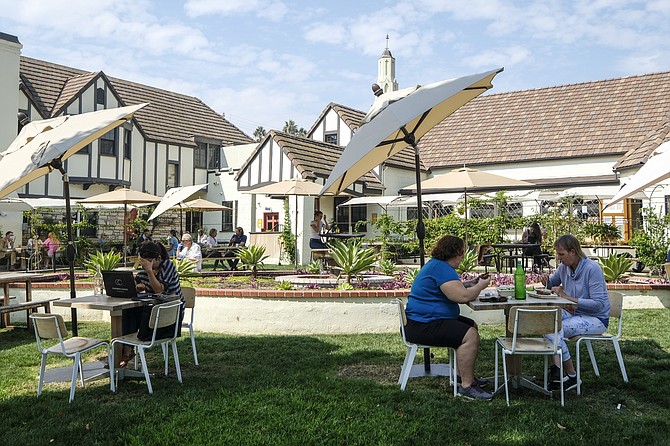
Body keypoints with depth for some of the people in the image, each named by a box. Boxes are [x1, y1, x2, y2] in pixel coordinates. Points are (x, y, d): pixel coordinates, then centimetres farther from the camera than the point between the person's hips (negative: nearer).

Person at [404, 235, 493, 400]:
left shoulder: (436, 265, 16)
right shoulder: (441, 268, -19)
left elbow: (454, 289, 30)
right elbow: (463, 296, -25)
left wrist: (471, 283, 15)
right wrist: (480, 286, -8)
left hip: (425, 320, 12)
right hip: (422, 326, -12)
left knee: (472, 326, 19)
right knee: (470, 336, -23)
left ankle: (469, 377, 22)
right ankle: (466, 387, -17)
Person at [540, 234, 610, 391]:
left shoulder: (592, 269, -19)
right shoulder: (564, 267, 3)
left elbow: (598, 304, -24)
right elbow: (552, 283, 24)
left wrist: (567, 297, -25)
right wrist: (546, 280, -1)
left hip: (596, 319, -7)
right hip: (575, 314, 7)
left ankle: (572, 376, -12)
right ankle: (557, 367, -28)